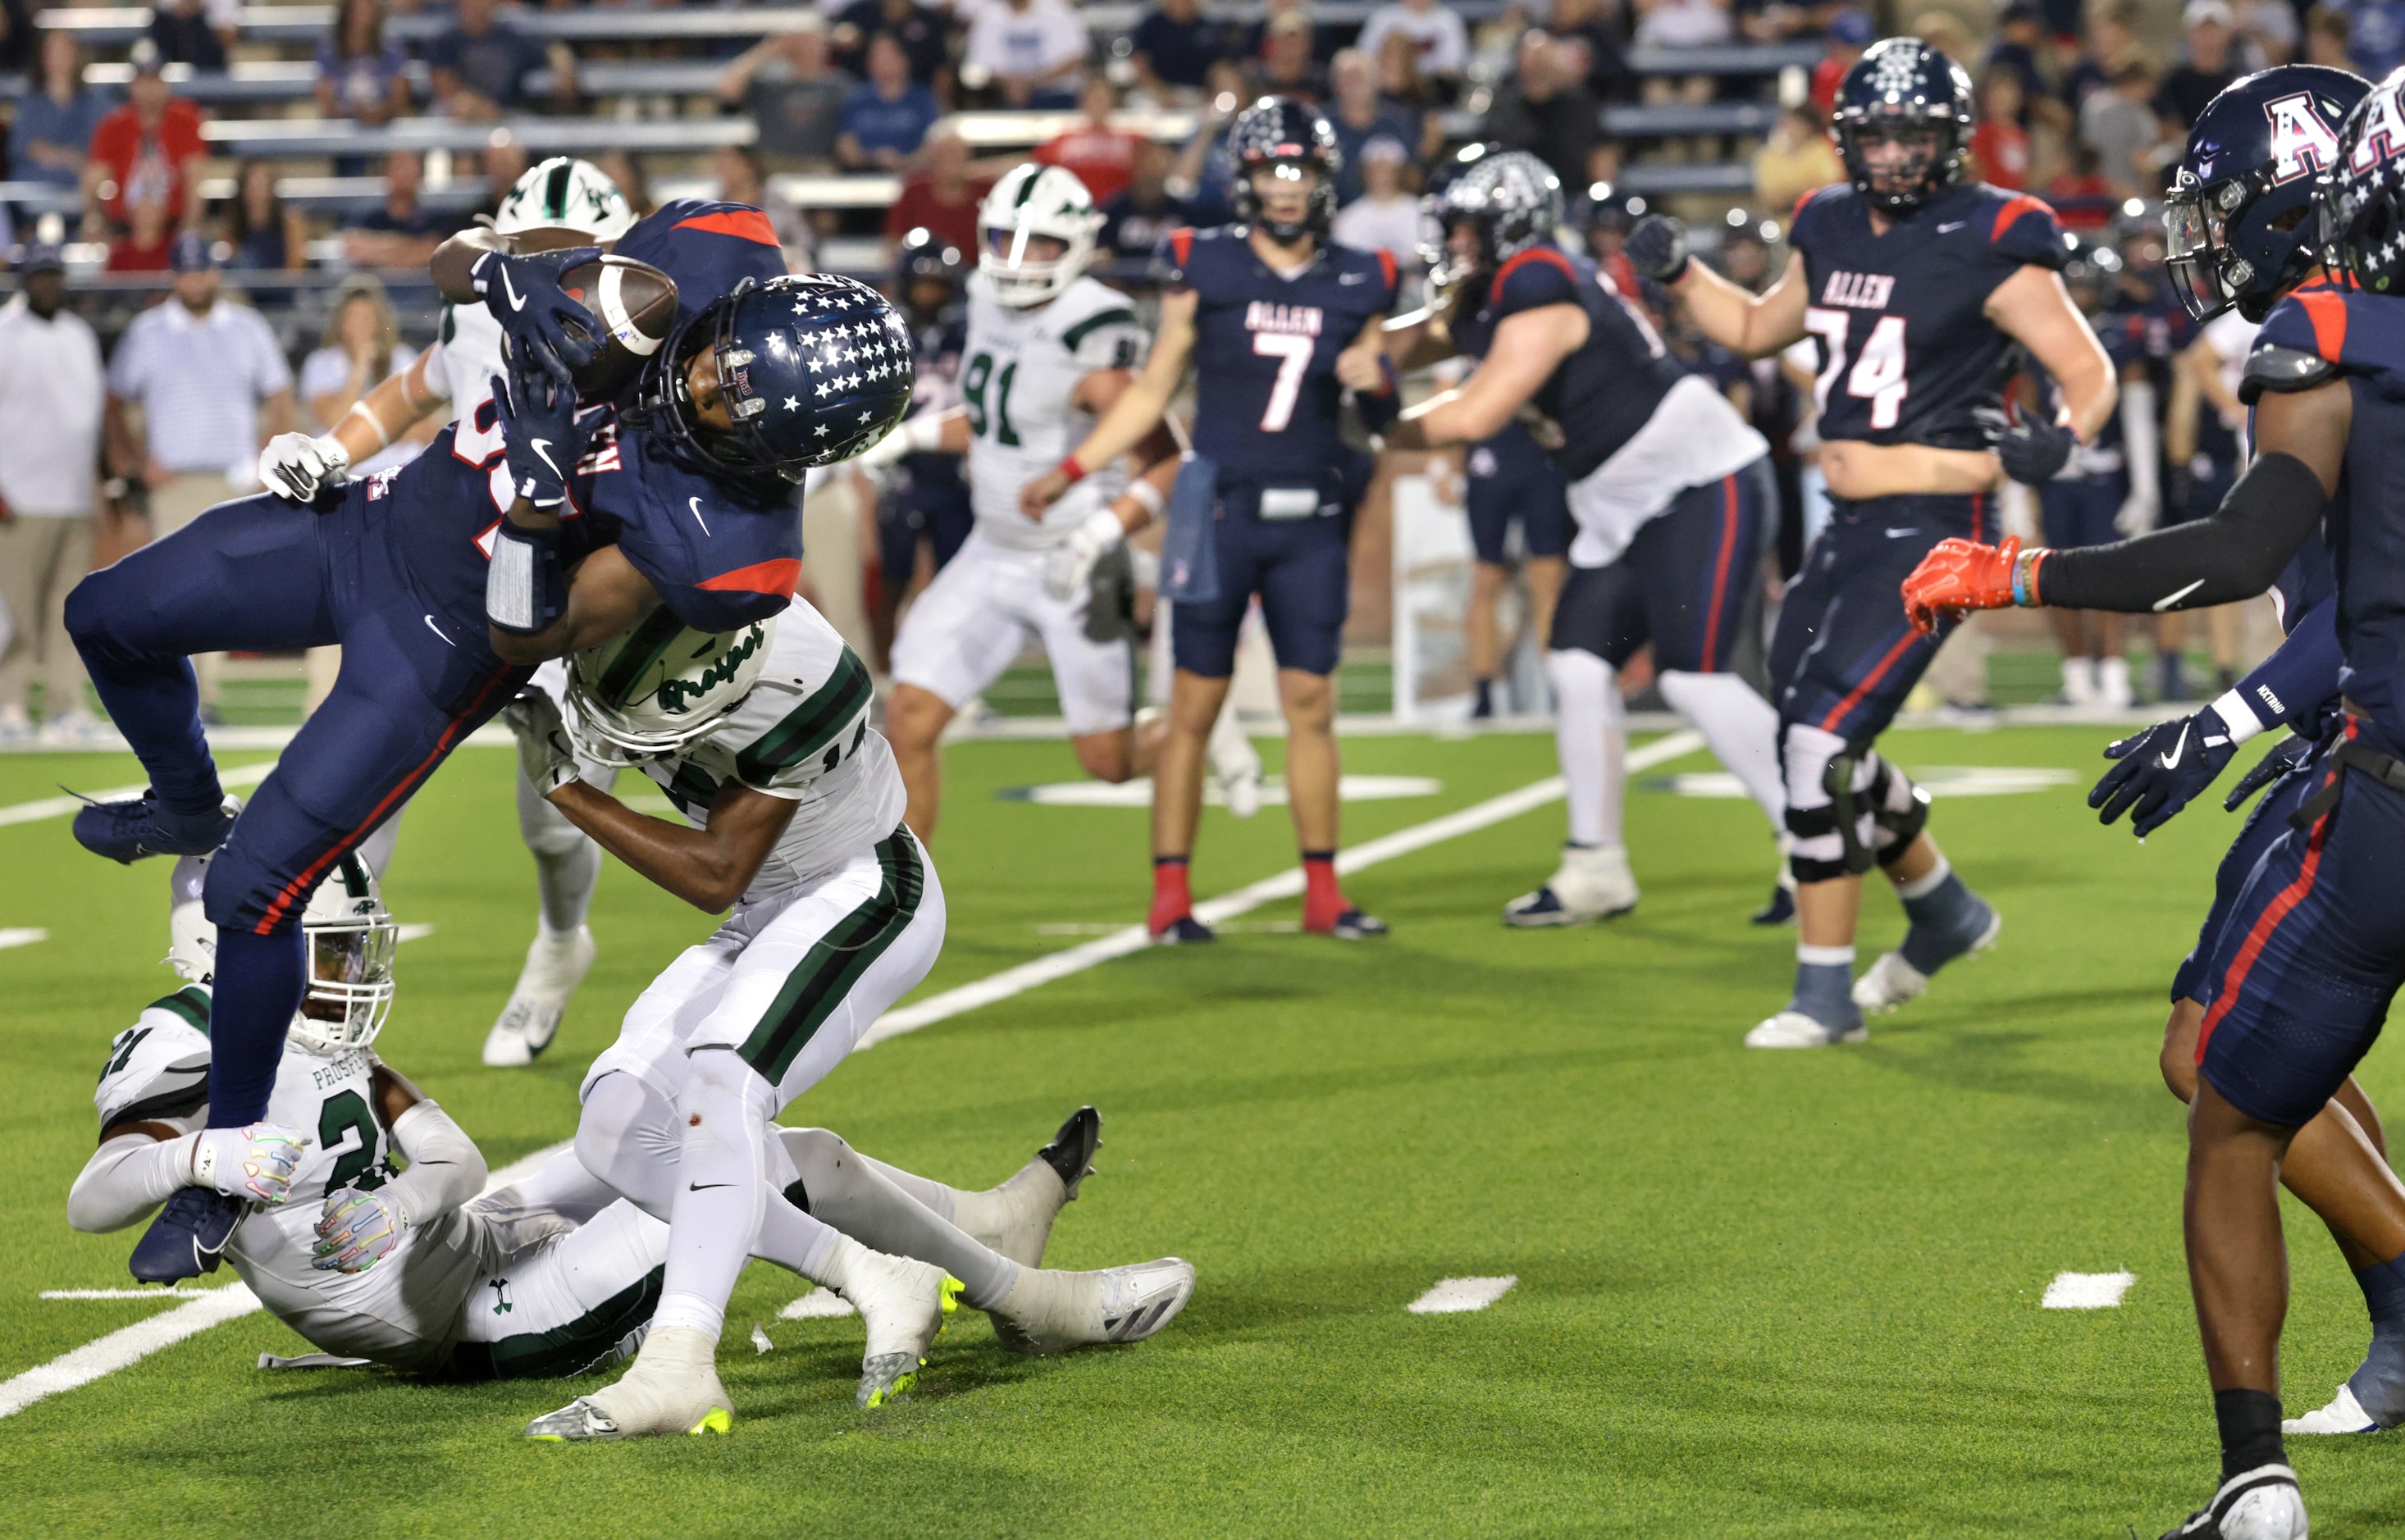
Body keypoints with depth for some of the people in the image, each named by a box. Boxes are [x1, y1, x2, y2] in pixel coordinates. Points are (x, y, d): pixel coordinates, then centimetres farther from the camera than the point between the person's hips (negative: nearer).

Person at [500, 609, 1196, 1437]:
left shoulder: (802, 684, -34)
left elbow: (716, 877, -24)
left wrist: (564, 786, -25)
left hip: (864, 894, -8)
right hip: (769, 917, 8)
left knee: (719, 1080, -31)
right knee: (621, 1127, -7)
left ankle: (676, 1368, -41)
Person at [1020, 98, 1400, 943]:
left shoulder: (1357, 284, 6)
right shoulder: (1206, 271, -1)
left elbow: (1380, 416, 14)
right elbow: (1151, 394, 6)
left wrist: (1377, 380, -9)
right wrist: (1068, 473, 2)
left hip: (1311, 522, 2)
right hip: (1221, 511, -2)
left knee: (1312, 703, 2)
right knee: (1196, 704, 0)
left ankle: (1323, 892, 8)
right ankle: (1170, 894, 4)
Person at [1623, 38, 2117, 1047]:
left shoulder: (1987, 246, -12)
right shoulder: (1832, 229, 8)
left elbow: (2089, 375, -10)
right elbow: (1757, 329, 25)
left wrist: (2057, 441, -30)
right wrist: (1678, 273, 9)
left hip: (1934, 527, -8)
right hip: (1850, 524, 8)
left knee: (1823, 741, -14)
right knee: (1816, 744, 15)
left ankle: (1826, 992, -3)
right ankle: (1945, 915, 38)